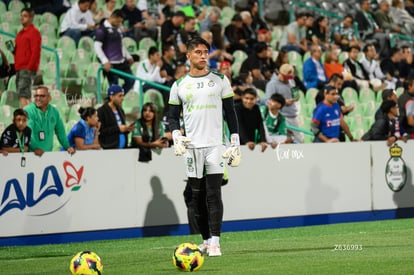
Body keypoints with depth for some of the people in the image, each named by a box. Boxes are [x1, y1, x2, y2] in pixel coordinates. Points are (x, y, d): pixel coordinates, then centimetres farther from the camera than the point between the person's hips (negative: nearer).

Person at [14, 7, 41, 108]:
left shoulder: (34, 32, -5)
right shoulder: (20, 33, 21)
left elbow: (35, 52, -13)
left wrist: (29, 67, -19)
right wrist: (13, 50, 6)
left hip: (27, 69, -9)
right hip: (19, 69, 9)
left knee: (23, 95, -18)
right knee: (26, 95, 7)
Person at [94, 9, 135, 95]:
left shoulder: (117, 29, 14)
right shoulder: (102, 29, -10)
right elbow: (97, 47, -14)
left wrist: (128, 56, 25)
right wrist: (105, 61, -20)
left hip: (122, 62, 8)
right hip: (111, 65, -8)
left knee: (130, 81, 7)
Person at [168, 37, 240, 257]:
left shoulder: (220, 80, 7)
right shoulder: (179, 85, 10)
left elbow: (230, 112, 8)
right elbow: (173, 116, 13)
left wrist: (235, 142, 2)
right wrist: (176, 135, -7)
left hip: (215, 144, -2)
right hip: (191, 146, 2)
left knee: (214, 194, -10)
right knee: (197, 196, 4)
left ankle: (214, 242, -12)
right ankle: (206, 240, 15)